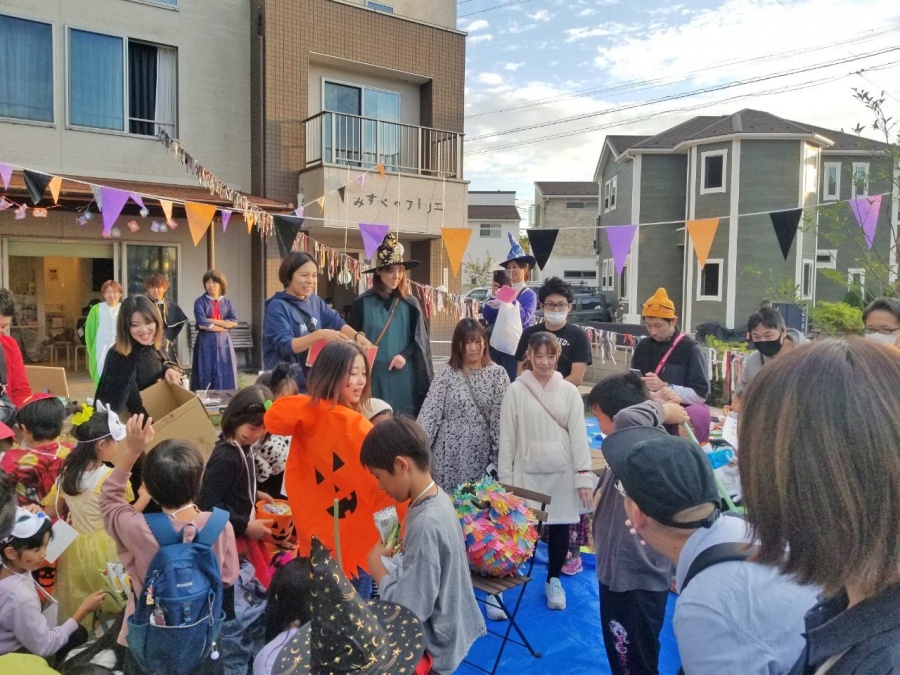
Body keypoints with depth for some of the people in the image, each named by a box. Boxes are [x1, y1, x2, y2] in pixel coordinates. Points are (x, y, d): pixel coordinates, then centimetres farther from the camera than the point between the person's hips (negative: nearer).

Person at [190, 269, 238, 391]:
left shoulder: (227, 302, 10)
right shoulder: (200, 302, 0)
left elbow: (234, 321, -6)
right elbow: (202, 324, -14)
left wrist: (212, 321, -11)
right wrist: (224, 326, -9)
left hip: (223, 343, 3)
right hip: (206, 344, -3)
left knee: (226, 381, 2)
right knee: (205, 380, -2)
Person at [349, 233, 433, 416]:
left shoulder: (410, 304, 5)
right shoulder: (362, 303, 0)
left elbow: (419, 340, 6)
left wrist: (404, 355, -10)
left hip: (403, 377, 1)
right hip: (372, 376, -1)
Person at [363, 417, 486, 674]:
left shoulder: (425, 523, -30)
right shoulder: (438, 497, -4)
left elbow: (410, 609, -27)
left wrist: (375, 562, -16)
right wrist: (402, 549, -2)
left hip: (436, 646, -8)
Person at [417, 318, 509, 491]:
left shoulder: (497, 374, -1)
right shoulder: (447, 373, -2)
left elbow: (502, 416, -4)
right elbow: (430, 411, -6)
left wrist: (501, 452, -9)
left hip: (481, 452, 1)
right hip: (449, 451, 0)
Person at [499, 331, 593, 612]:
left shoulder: (569, 391, 0)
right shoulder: (516, 390, -3)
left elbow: (579, 435, 0)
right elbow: (507, 437, -2)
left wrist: (584, 477, -4)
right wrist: (505, 479, -2)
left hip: (561, 474, 2)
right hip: (527, 473, -1)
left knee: (560, 528, 11)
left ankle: (554, 580, 31)